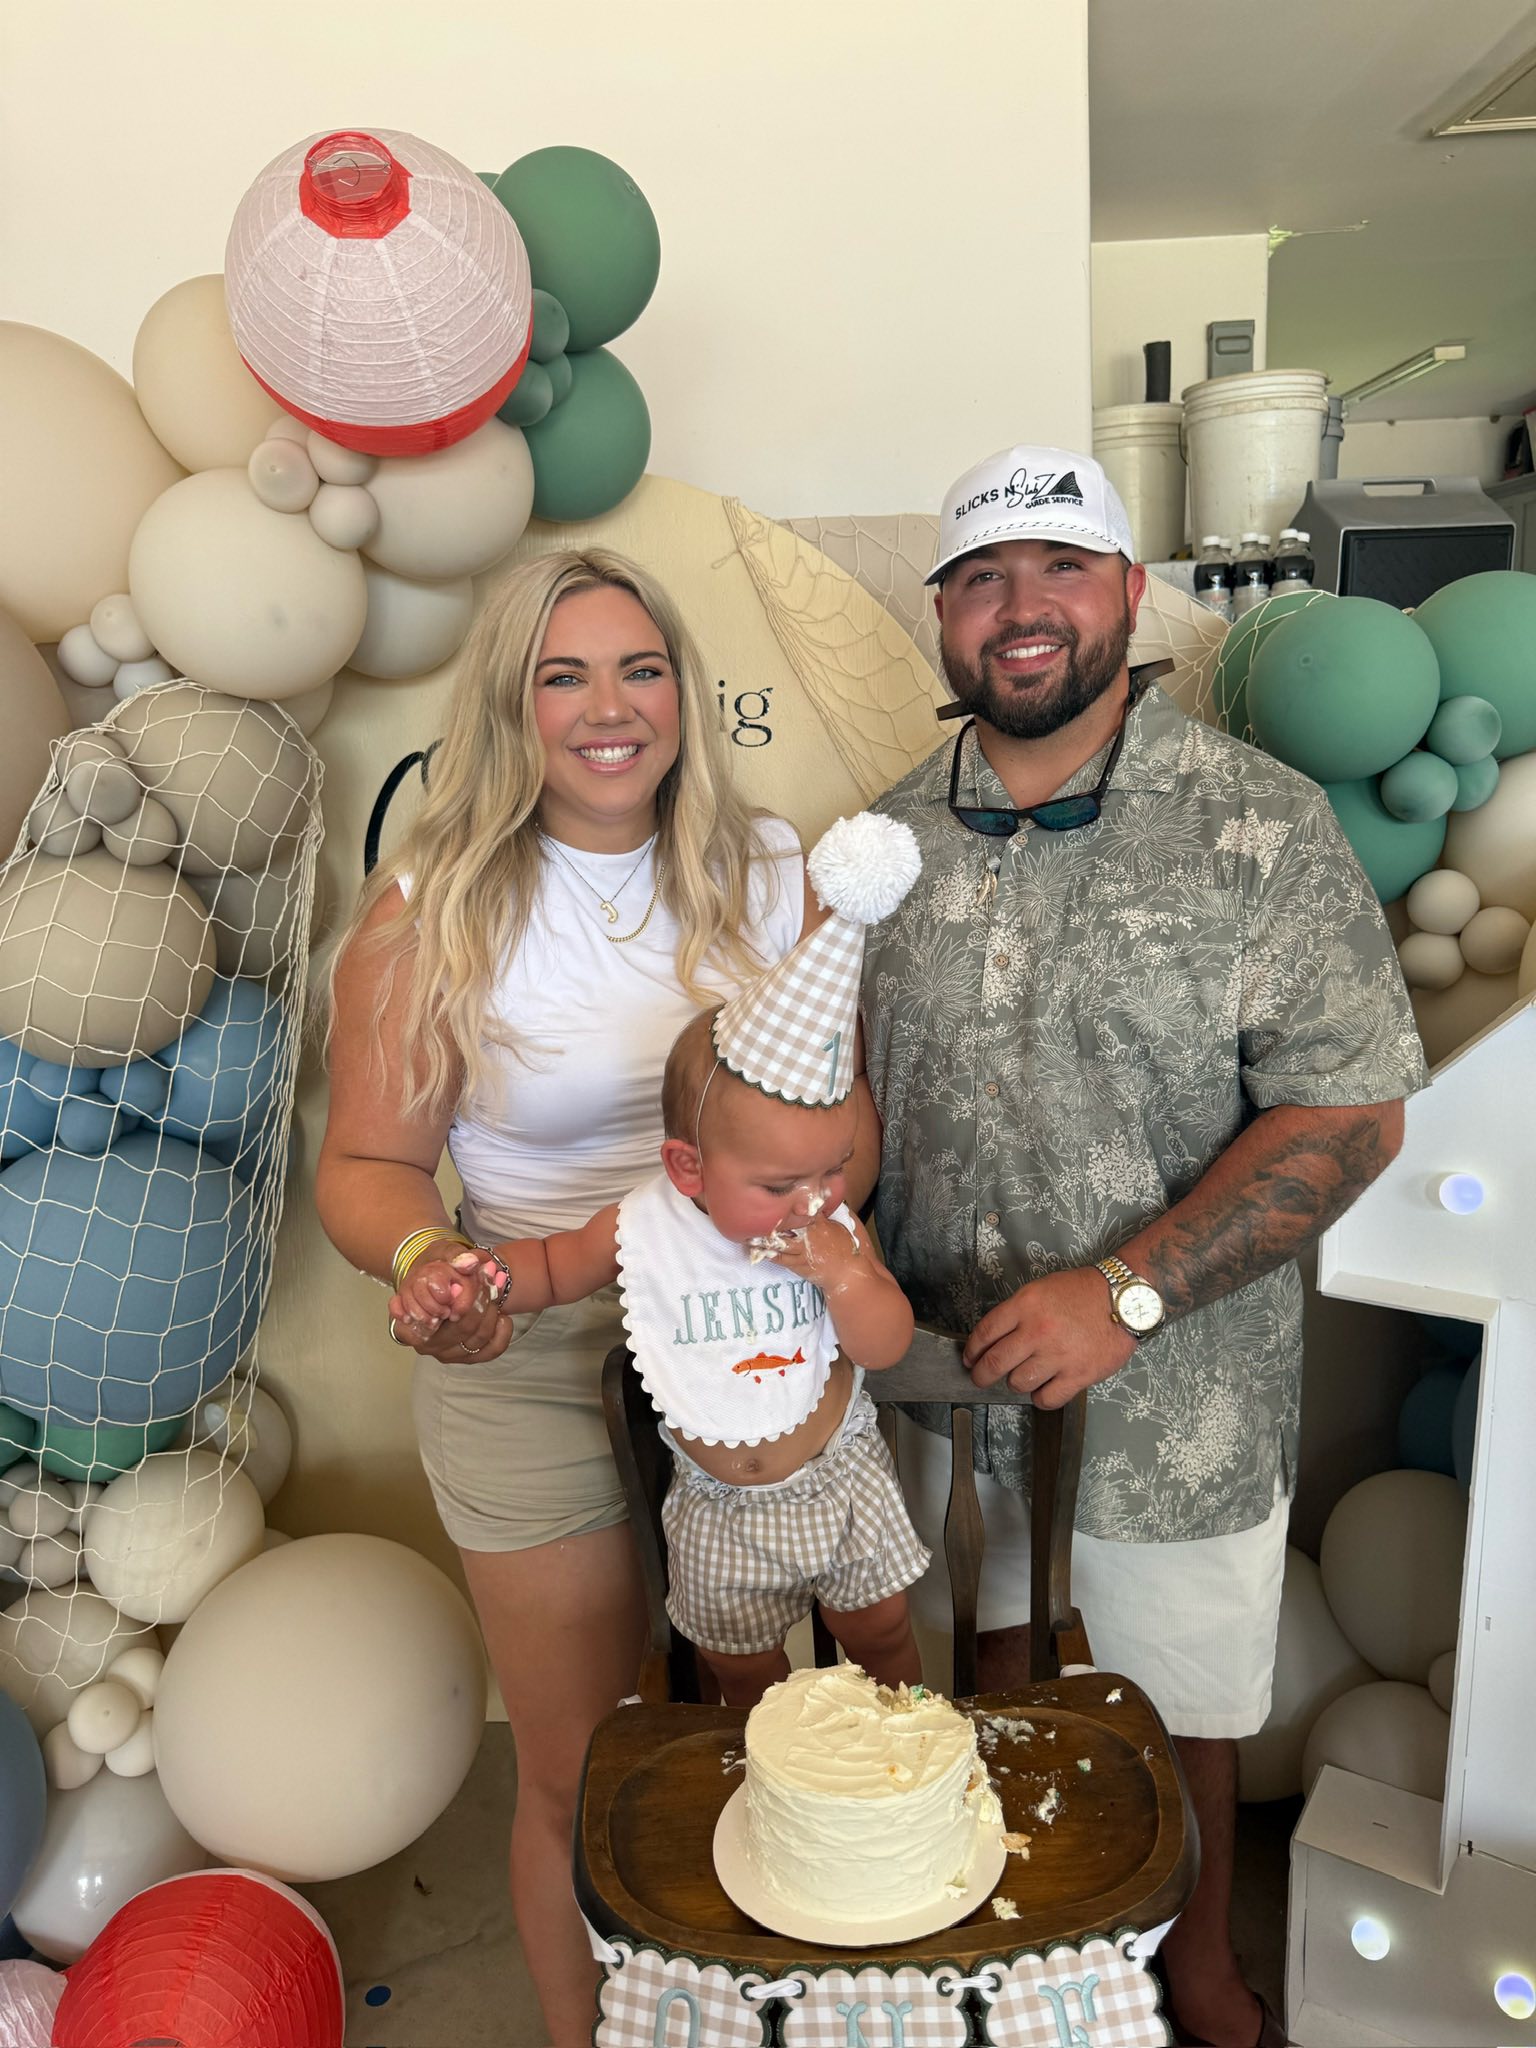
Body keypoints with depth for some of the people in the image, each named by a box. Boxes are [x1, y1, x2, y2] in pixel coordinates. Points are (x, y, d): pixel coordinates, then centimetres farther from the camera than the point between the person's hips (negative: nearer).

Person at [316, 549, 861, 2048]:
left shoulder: (766, 870, -2)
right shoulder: (430, 910, -9)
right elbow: (366, 1162, -7)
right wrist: (426, 1257, -27)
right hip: (536, 1383, -2)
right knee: (582, 1780, 15)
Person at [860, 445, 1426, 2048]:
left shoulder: (1259, 829, -13)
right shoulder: (894, 835, -1)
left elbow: (1348, 1114, -16)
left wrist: (1126, 1292, -23)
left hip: (1175, 1393, -3)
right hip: (949, 1373, 4)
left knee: (1177, 1700, 18)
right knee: (1004, 1658, 24)